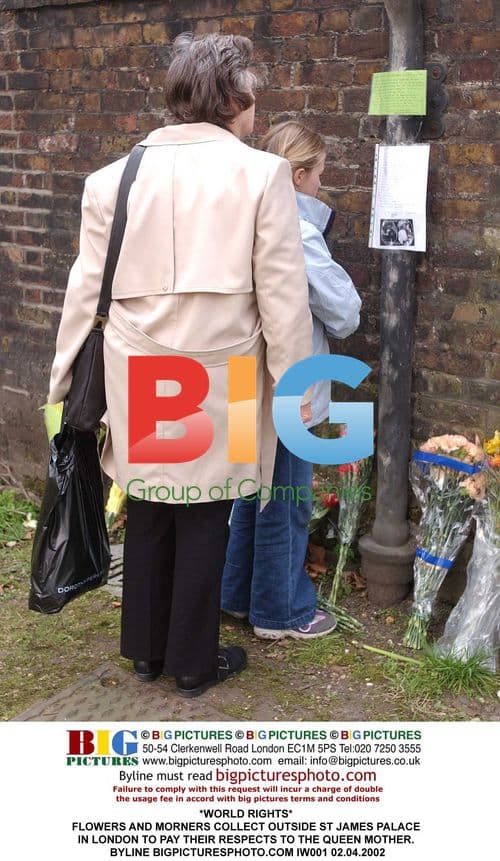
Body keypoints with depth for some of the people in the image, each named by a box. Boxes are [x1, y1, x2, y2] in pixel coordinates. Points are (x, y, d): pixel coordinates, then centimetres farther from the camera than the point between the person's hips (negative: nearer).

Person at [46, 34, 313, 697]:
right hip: (219, 378, -3)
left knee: (149, 512, 17)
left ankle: (145, 650, 32)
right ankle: (194, 661, 25)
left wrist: (65, 384, 12)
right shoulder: (261, 174, -8)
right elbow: (283, 296, -9)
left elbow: (87, 291, 3)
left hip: (138, 376, 3)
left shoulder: (115, 176, 1)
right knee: (204, 518, 10)